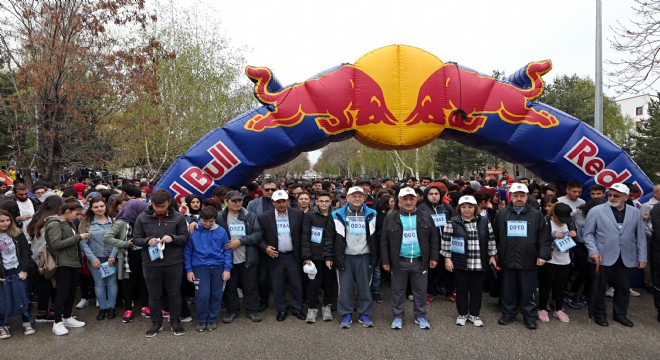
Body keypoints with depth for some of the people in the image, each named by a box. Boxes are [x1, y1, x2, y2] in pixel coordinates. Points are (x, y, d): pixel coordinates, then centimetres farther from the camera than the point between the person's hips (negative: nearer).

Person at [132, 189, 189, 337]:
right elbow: (136, 239, 3)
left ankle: (175, 321, 29)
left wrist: (172, 238, -20)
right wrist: (147, 241, -18)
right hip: (151, 263, 1)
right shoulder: (142, 218, -2)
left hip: (174, 263, -1)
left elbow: (185, 237, 0)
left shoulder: (178, 217, -5)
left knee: (174, 293, 12)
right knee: (154, 295, 14)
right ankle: (156, 322, 31)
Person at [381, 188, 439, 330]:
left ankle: (420, 316, 26)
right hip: (399, 262, -1)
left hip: (420, 262, 1)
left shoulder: (426, 217, 5)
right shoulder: (390, 219, 0)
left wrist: (434, 257, 1)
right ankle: (397, 317, 23)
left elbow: (434, 239, 7)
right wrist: (385, 260, -4)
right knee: (398, 291, 9)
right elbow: (384, 241, 1)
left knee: (420, 291, 11)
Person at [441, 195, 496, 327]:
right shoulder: (453, 222, -5)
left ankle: (474, 314, 26)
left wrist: (492, 256, 8)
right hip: (460, 263, -2)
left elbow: (490, 240, 8)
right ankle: (462, 314, 25)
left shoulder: (484, 221, 3)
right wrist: (447, 258, -7)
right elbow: (446, 241, -4)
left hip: (479, 263, 2)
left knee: (477, 290, 10)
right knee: (461, 289, 10)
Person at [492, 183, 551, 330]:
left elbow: (544, 237, 0)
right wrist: (495, 253, 7)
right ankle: (508, 314, 27)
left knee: (527, 291, 8)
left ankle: (530, 317, 22)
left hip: (528, 261, -1)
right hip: (507, 260, 1)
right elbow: (495, 235, 7)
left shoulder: (536, 215, 0)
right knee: (508, 290, 13)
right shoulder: (501, 214, 2)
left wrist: (543, 255, -6)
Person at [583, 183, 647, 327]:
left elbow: (640, 236, 8)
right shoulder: (596, 211, -5)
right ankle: (599, 314, 24)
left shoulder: (635, 212, 6)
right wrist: (593, 251, -13)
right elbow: (588, 233, -3)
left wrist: (642, 257, 5)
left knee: (624, 288, 13)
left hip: (626, 259, 3)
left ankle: (620, 314, 31)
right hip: (603, 257, -3)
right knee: (599, 287, 7)